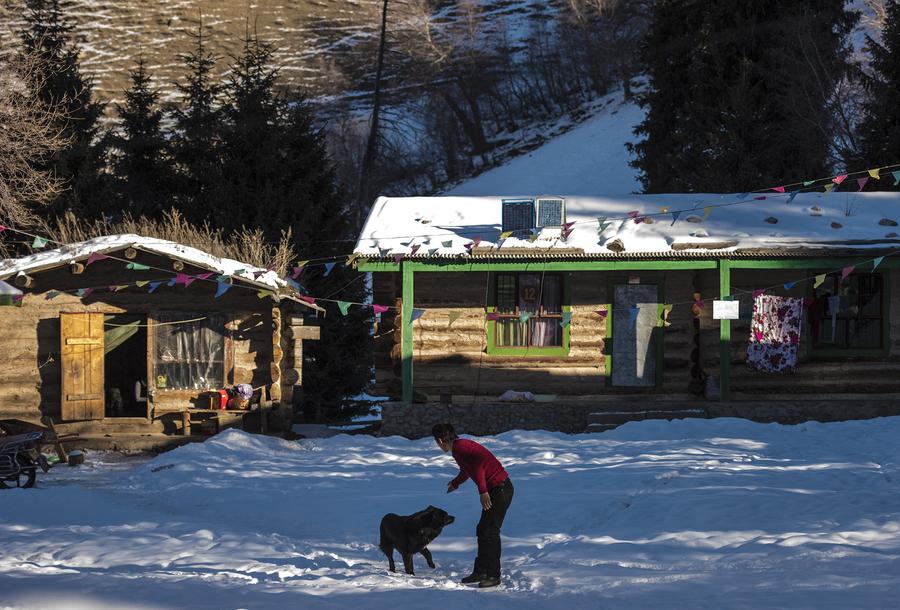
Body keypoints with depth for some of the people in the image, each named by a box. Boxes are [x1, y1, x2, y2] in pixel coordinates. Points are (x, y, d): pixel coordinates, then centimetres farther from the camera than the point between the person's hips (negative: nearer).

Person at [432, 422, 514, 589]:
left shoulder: (459, 448, -15)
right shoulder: (461, 445, 16)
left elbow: (478, 463, -31)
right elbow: (467, 469, 37)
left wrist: (483, 491, -30)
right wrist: (455, 483, 56)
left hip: (499, 490, -10)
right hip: (496, 489, 10)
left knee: (490, 532, -9)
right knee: (482, 531, 15)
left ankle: (493, 576, -5)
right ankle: (481, 571, 21)